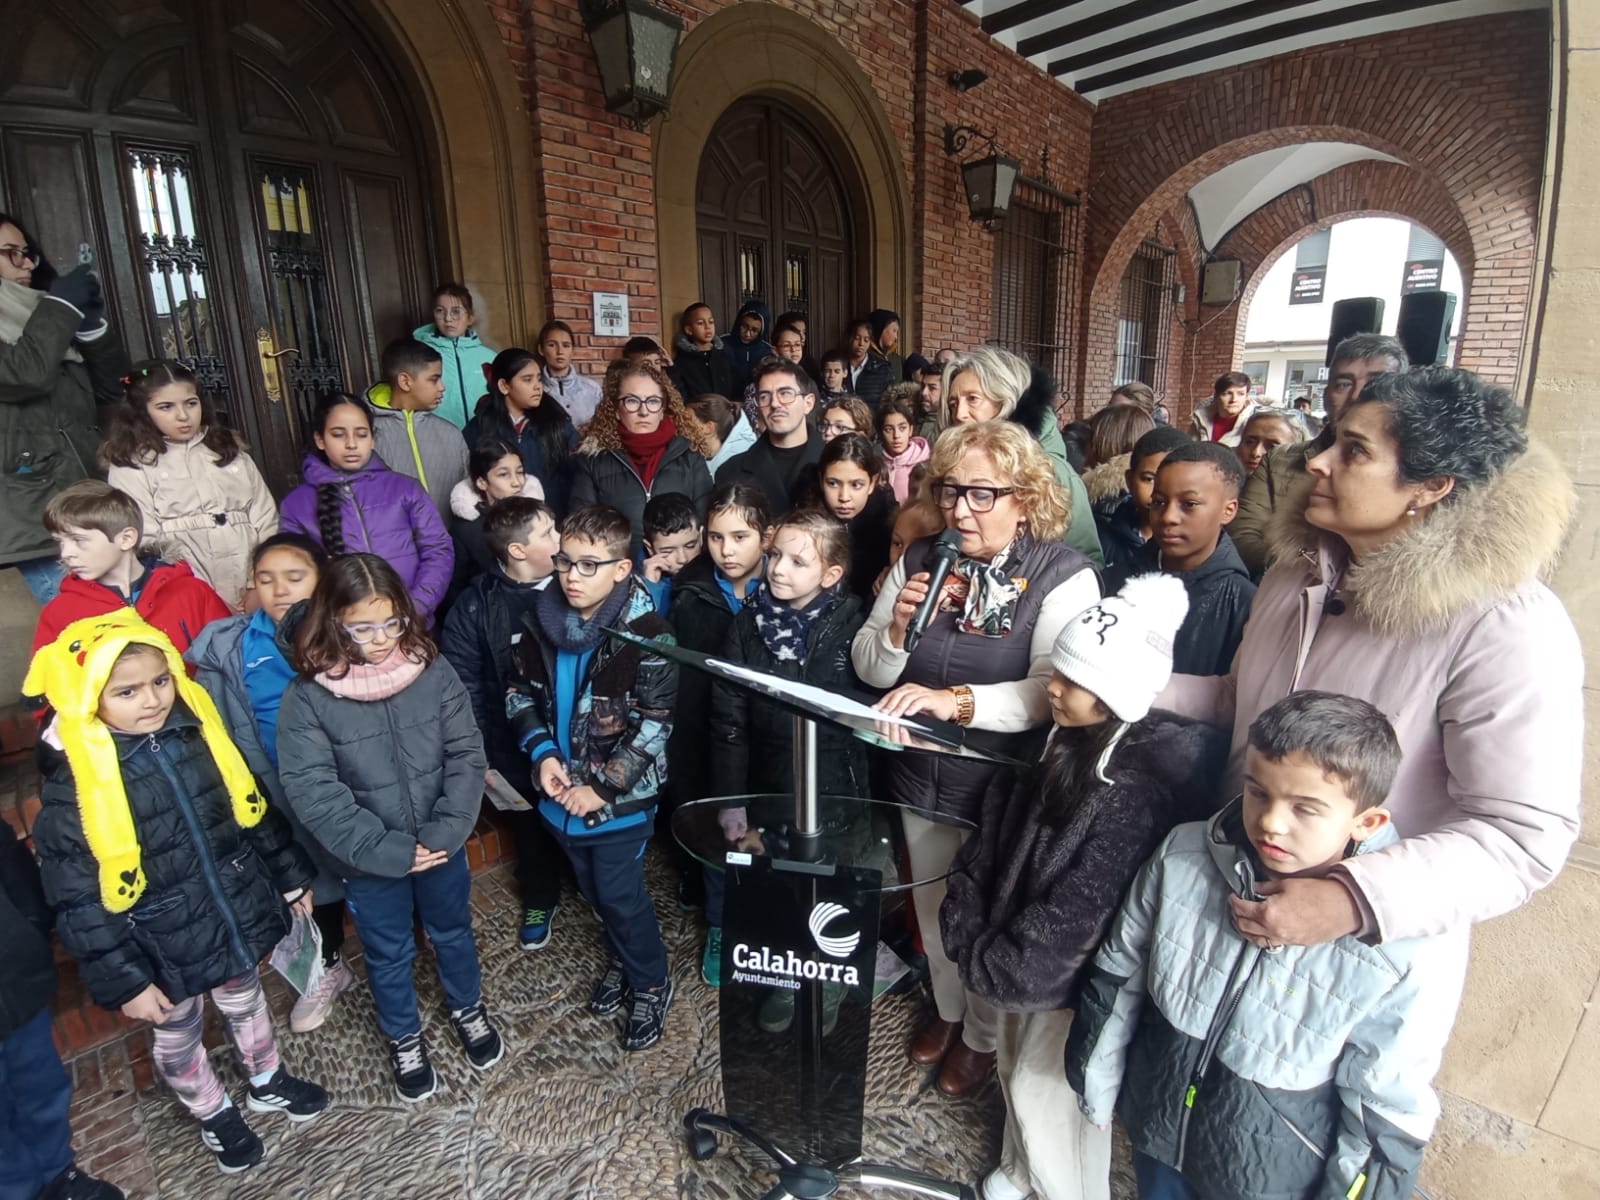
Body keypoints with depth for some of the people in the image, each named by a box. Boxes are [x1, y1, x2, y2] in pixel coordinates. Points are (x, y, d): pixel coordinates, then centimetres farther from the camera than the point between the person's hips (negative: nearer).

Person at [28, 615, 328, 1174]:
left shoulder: (197, 729, -12)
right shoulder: (72, 778, -23)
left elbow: (253, 809, 1)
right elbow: (77, 899, -17)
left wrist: (290, 876, 8)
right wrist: (125, 979, -14)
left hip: (237, 913, 3)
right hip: (165, 945, -3)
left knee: (245, 1002, 27)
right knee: (178, 1038, 23)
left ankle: (267, 1083, 54)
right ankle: (214, 1115, 50)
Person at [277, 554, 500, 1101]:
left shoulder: (434, 672, -14)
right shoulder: (308, 697, -19)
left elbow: (466, 755, -11)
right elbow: (313, 791, -18)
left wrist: (446, 831, -19)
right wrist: (386, 850, -21)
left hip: (442, 847, 2)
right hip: (370, 862, -1)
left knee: (452, 932, 25)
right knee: (389, 954, 22)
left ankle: (469, 1009, 52)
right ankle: (404, 1040, 48)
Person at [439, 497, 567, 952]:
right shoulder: (475, 604, -12)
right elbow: (462, 685, -9)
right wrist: (476, 757, -9)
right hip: (517, 750, 0)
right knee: (532, 829, 22)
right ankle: (540, 900, 48)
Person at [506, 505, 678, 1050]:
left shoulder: (646, 635, -21)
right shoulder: (541, 621, -5)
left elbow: (652, 729, -20)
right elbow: (521, 694, 5)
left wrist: (601, 788, -19)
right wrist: (542, 753, -9)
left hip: (620, 799, -5)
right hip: (562, 792, 5)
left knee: (621, 897, 7)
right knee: (594, 890, 22)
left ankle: (650, 984, 33)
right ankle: (620, 962, 48)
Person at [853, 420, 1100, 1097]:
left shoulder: (1063, 576, -16)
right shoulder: (920, 560, -3)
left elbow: (1051, 690, -29)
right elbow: (868, 669, -1)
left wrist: (956, 700, -41)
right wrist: (898, 627, -21)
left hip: (1003, 788, -4)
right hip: (921, 778, 5)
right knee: (934, 908, 24)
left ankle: (984, 1035, 47)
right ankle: (948, 1009, 54)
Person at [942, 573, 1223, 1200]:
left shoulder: (1138, 788, -29)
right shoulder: (1066, 740, -4)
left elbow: (1080, 910, -27)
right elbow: (997, 830, 0)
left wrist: (993, 963, -18)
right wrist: (966, 926, -6)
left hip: (1072, 976, -7)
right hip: (1022, 951, 7)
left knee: (1045, 1091, 13)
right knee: (1017, 1072, 25)